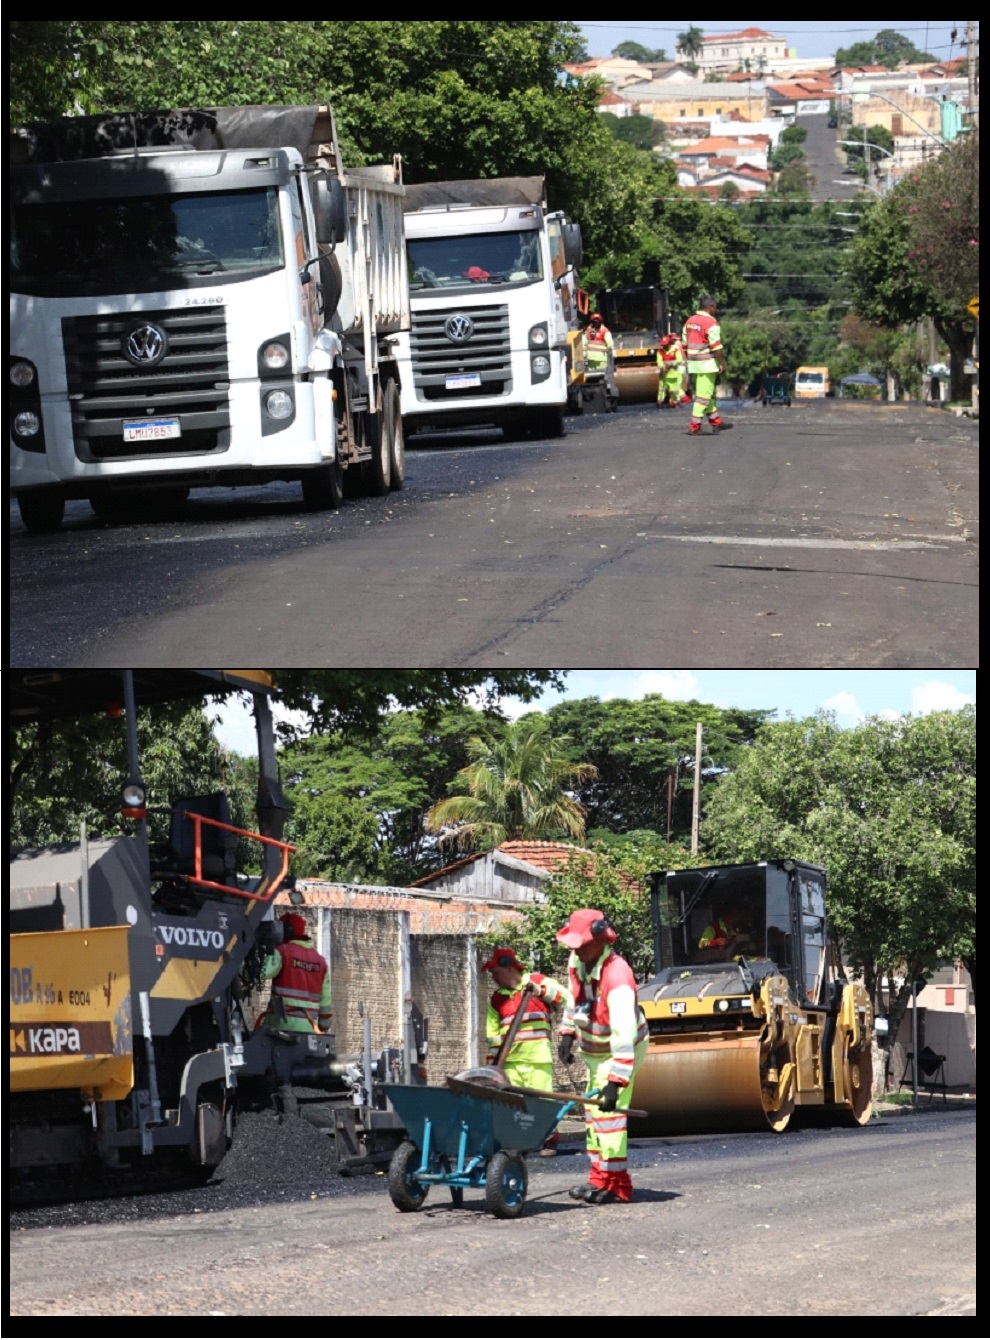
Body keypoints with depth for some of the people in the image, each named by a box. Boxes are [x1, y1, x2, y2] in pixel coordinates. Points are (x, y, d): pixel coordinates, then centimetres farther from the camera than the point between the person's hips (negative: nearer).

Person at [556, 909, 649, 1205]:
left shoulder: (617, 978, -35)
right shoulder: (577, 962, -10)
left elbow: (624, 1036, -40)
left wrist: (616, 1081, -44)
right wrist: (568, 1033, 11)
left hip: (619, 1050, -9)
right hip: (594, 1049, 9)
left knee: (608, 1111, -15)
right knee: (592, 1112, 14)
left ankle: (615, 1184, -11)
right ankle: (600, 1178, 23)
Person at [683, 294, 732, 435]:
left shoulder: (690, 321, 10)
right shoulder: (711, 323, -15)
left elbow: (685, 345, 15)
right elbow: (716, 347, -17)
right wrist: (722, 364, -10)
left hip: (693, 365, 8)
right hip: (707, 365, -8)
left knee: (708, 394, 17)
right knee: (704, 396, -4)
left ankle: (716, 422, 25)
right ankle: (695, 426, -7)